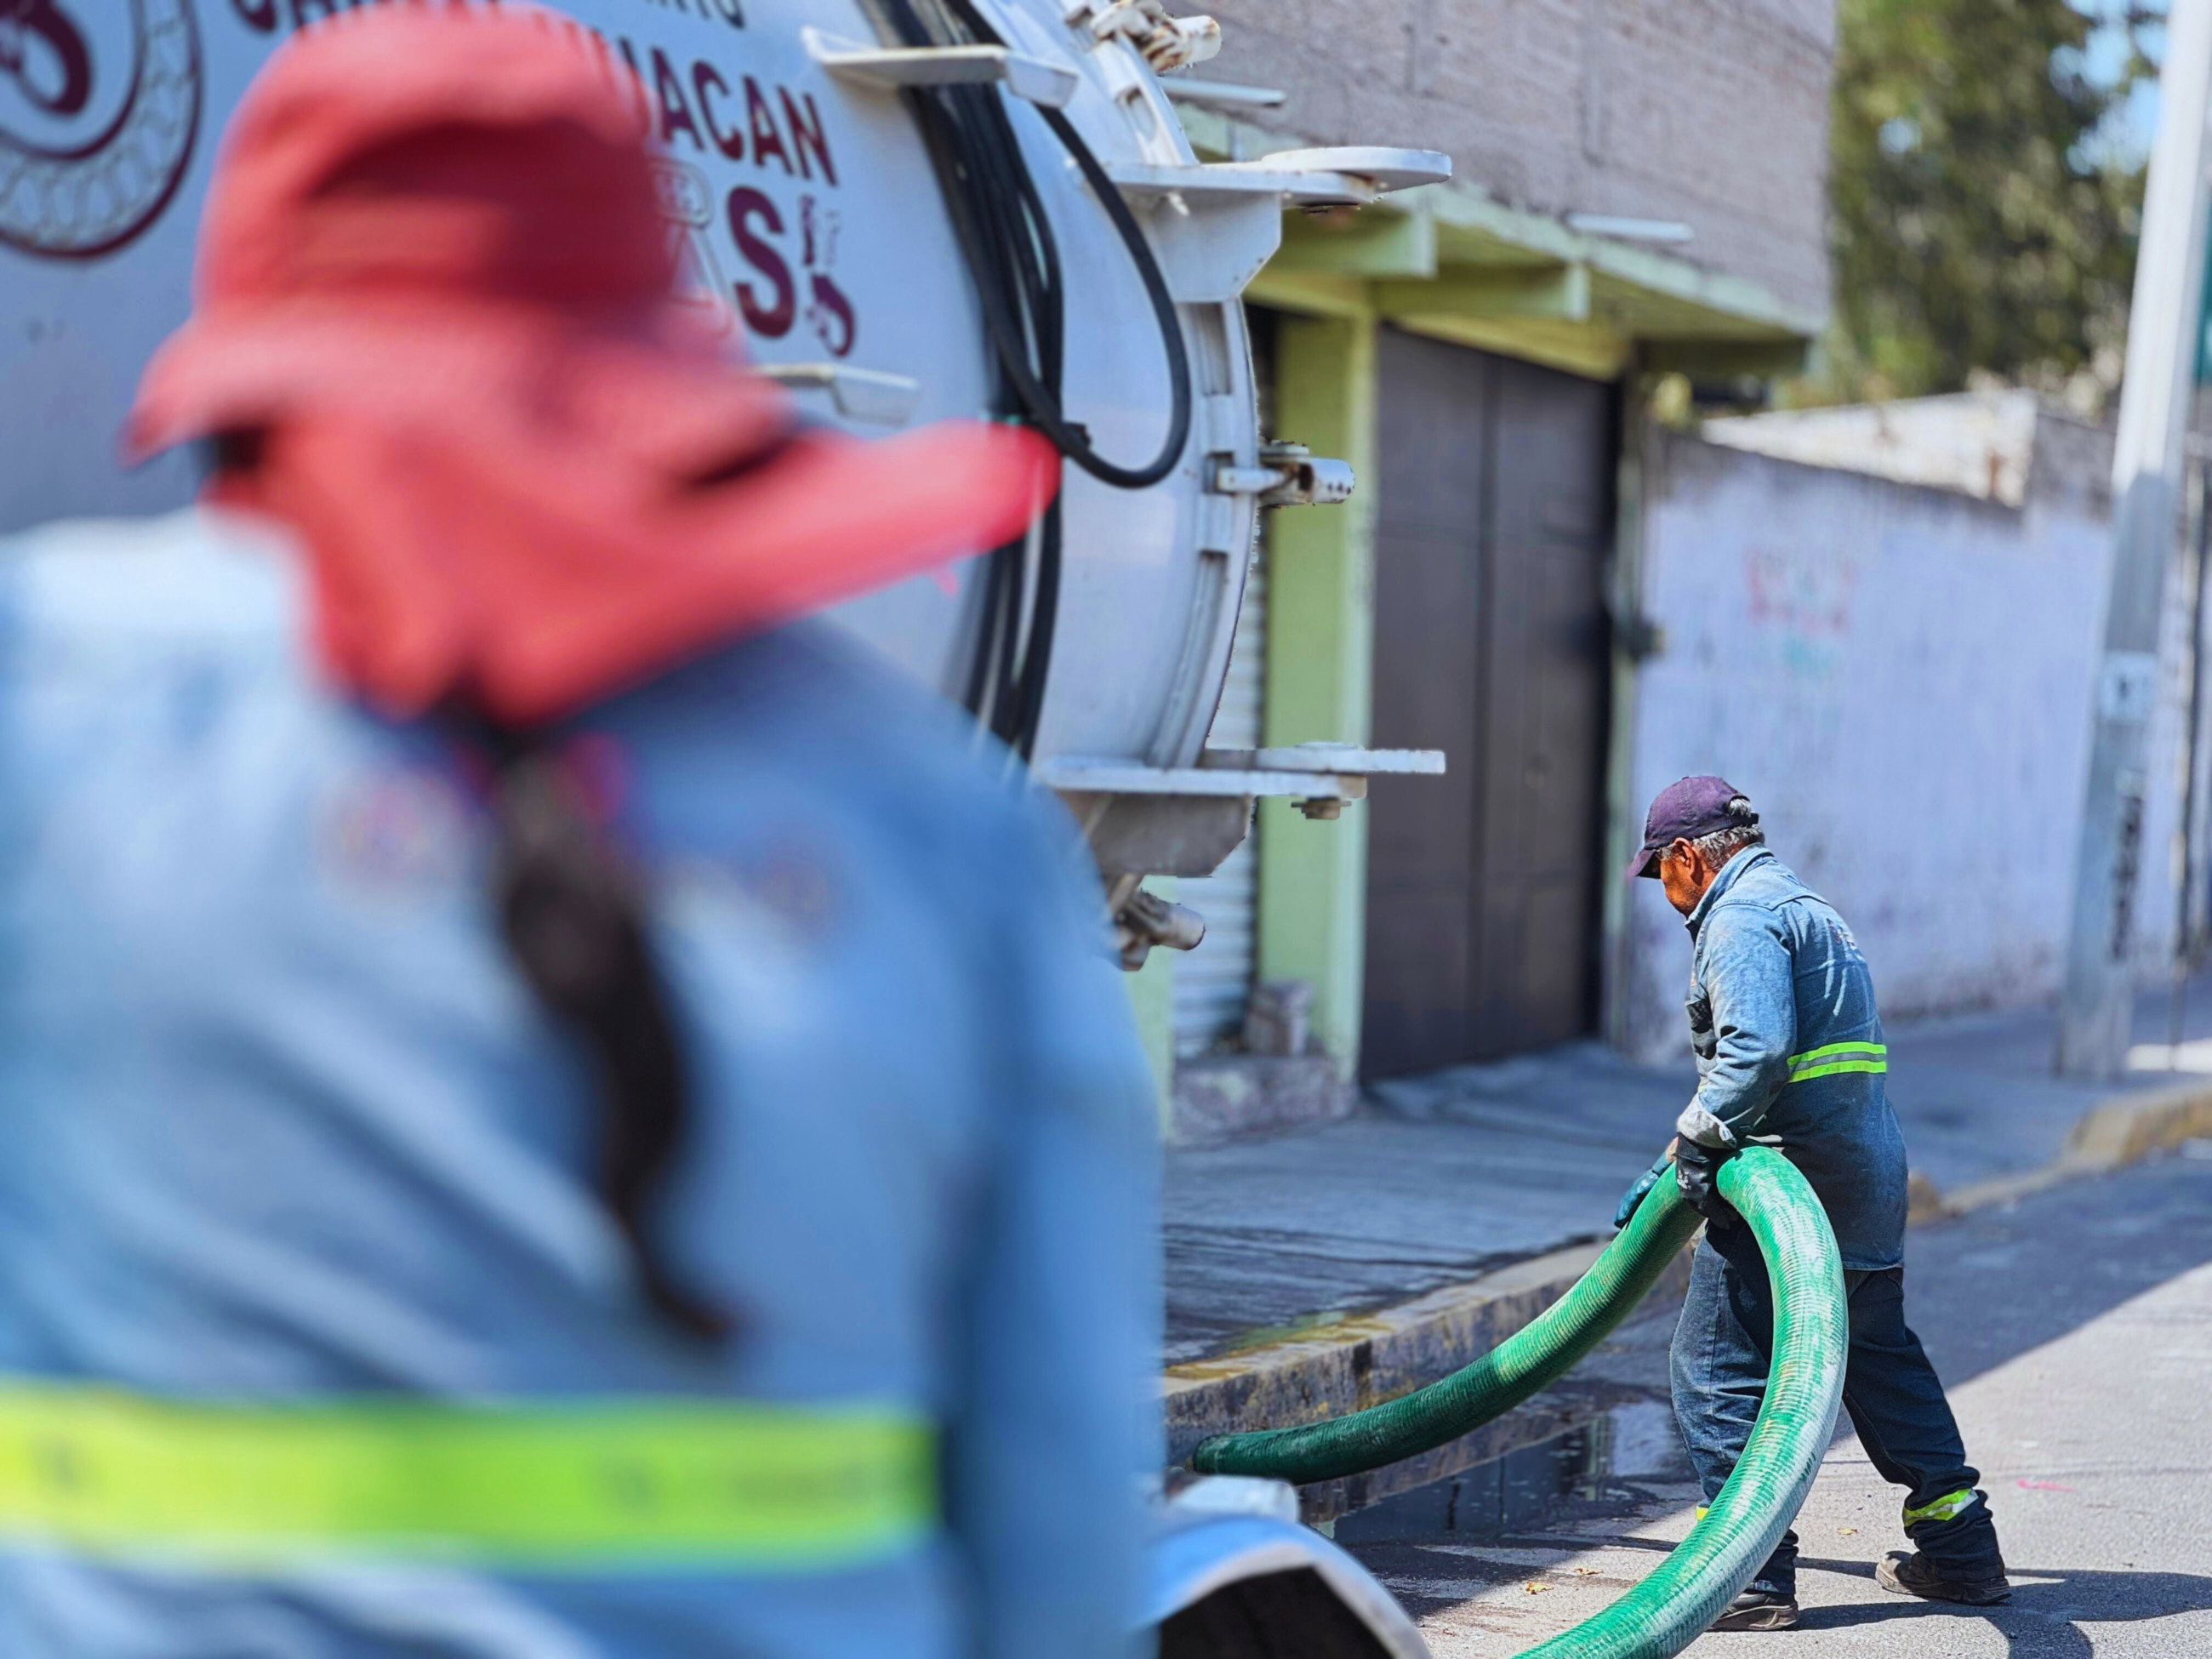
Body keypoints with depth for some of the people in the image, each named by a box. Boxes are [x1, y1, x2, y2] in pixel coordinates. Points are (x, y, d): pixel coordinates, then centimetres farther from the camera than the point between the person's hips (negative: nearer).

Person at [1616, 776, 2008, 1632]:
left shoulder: (1738, 917, -10)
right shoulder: (1805, 905, 23)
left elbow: (1753, 1050, -25)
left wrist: (1697, 1144, -16)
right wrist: (1673, 1169, 27)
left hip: (1788, 1178, -10)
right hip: (1871, 1177, 10)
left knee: (1718, 1369, -4)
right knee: (1880, 1358, 20)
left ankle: (1751, 1573, -5)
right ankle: (1960, 1551, 27)